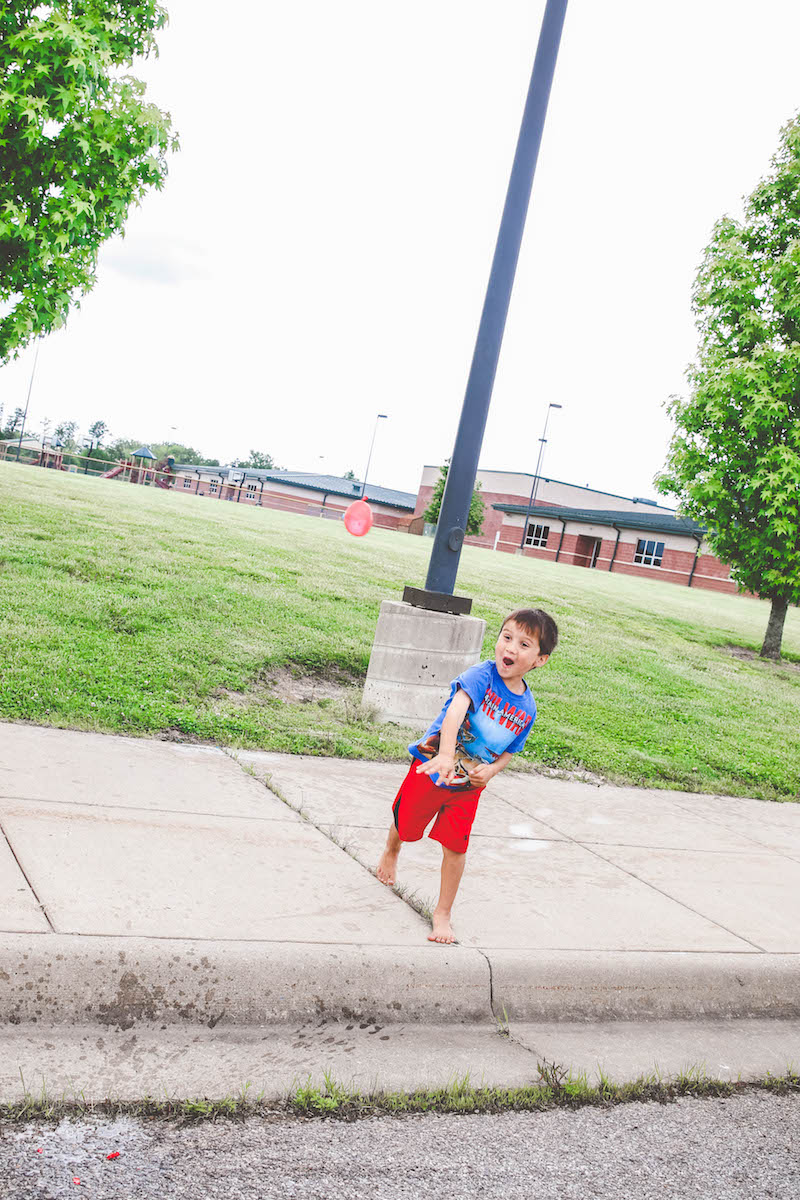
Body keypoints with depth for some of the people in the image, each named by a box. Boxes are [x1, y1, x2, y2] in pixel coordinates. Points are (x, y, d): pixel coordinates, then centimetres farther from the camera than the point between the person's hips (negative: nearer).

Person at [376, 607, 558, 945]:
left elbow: (509, 752, 5)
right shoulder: (482, 674, -21)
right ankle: (390, 853, 55)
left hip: (468, 786, 2)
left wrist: (491, 770, -17)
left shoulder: (527, 708, -7)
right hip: (431, 765, -2)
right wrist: (446, 755, -53)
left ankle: (442, 913, 17)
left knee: (456, 847, -3)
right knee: (406, 827, 18)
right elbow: (456, 710, -38)